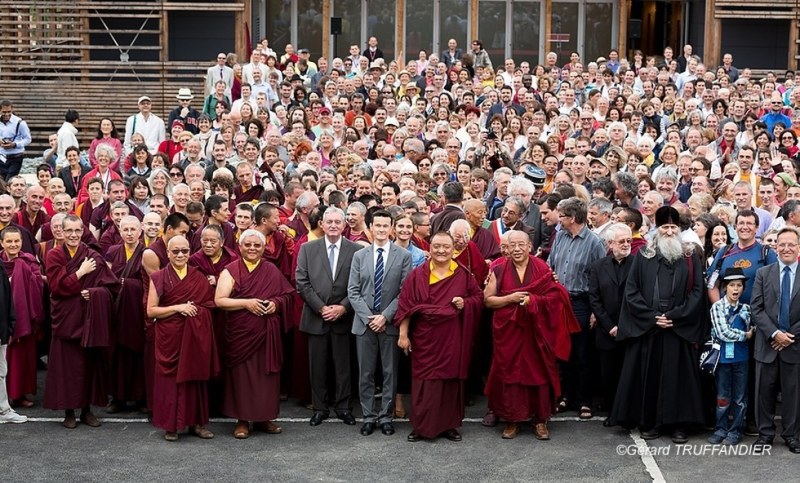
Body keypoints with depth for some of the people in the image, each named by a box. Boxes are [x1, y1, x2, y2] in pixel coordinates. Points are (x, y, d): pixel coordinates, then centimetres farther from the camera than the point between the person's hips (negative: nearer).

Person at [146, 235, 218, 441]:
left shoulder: (199, 277, 9)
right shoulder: (158, 278, 1)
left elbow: (210, 306, 10)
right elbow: (151, 310, -4)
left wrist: (196, 310, -7)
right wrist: (178, 308, -13)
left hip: (196, 336, 2)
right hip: (169, 337, -2)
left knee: (195, 376, 6)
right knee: (170, 377, 0)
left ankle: (196, 422, 15)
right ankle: (170, 425, 9)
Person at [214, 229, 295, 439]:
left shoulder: (271, 270, 10)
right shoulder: (230, 271, 0)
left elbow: (286, 295, 13)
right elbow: (219, 300, -7)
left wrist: (276, 303, -8)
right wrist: (245, 303, -17)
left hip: (267, 333, 3)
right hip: (240, 333, -3)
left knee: (266, 373, 5)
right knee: (242, 374, 1)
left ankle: (264, 418, 15)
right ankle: (242, 420, 10)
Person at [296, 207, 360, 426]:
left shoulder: (355, 250, -1)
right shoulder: (308, 249, 3)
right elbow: (302, 283, -2)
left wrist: (343, 307, -11)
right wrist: (321, 307, -9)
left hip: (343, 316, -1)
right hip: (316, 316, 1)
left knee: (343, 365, 6)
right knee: (317, 365, 7)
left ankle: (343, 406, 18)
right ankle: (320, 407, 18)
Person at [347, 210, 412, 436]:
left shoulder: (404, 256, -1)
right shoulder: (359, 255, 6)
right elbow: (353, 291, 3)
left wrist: (385, 316, -13)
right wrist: (369, 317, -9)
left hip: (390, 323, -2)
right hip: (364, 323, 2)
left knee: (390, 372, 6)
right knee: (365, 373, 7)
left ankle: (386, 416, 16)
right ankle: (369, 416, 16)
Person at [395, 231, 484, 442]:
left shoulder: (463, 274, 3)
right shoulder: (417, 275, -1)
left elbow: (478, 297, 9)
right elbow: (406, 306, -3)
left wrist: (465, 303, -12)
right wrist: (403, 334, -7)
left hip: (453, 339, 1)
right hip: (425, 338, -1)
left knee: (451, 379, 7)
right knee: (425, 381, 1)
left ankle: (449, 425, 18)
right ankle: (421, 426, 11)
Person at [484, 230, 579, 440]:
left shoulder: (542, 269, 1)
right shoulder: (499, 270, 2)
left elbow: (555, 297, -2)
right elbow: (488, 300, 2)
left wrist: (532, 300, -16)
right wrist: (510, 298, -13)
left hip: (536, 330, 0)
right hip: (508, 330, 0)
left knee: (538, 371, 1)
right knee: (509, 372, 3)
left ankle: (540, 420, 12)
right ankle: (512, 420, 14)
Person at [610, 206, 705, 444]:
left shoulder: (690, 257, 6)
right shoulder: (643, 256, 6)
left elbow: (697, 291, 0)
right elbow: (631, 290, 2)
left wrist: (674, 316, -11)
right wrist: (651, 317, -9)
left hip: (679, 327, 0)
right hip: (647, 327, 1)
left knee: (678, 373, 1)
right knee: (649, 374, 2)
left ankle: (678, 423, 7)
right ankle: (651, 421, 10)